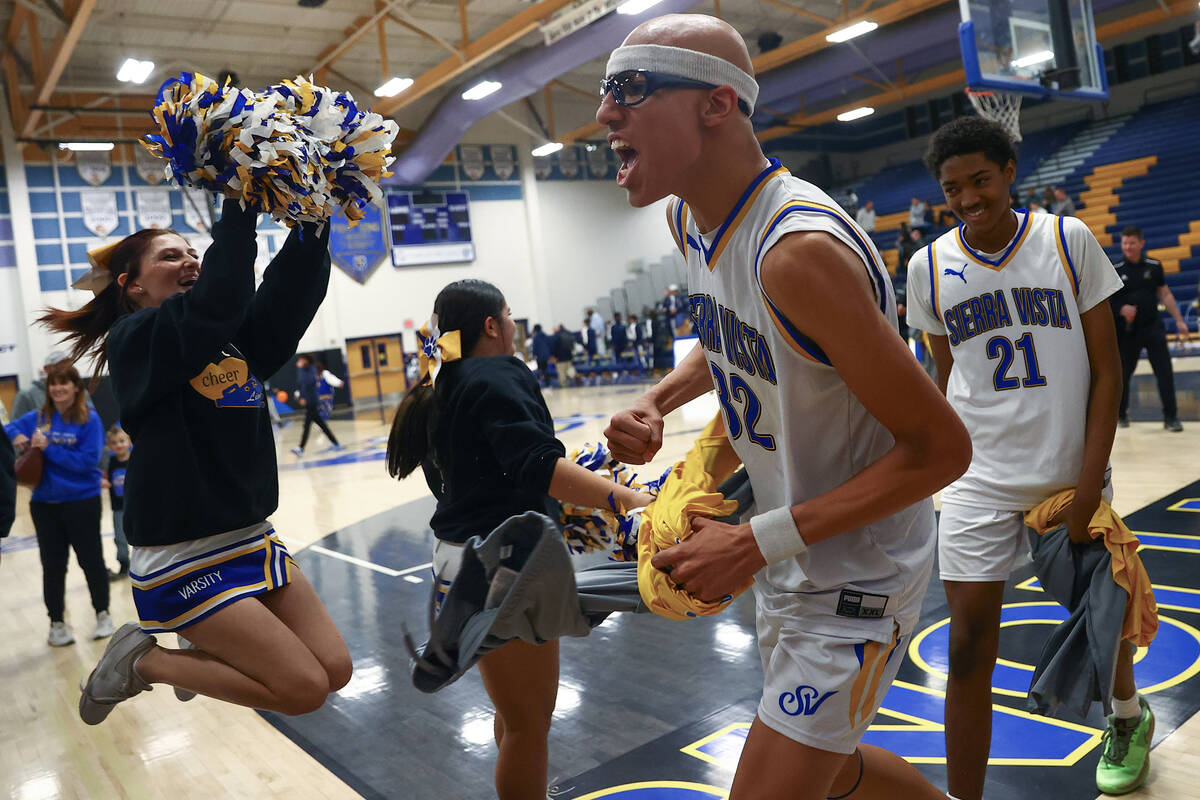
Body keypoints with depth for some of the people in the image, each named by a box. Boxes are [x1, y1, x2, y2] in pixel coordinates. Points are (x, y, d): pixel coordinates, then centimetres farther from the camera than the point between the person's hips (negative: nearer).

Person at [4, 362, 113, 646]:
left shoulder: (89, 419, -11)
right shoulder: (38, 417, 2)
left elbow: (89, 460, -17)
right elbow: (9, 429, 14)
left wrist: (49, 449, -21)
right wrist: (15, 437, -9)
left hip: (82, 502, -4)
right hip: (45, 504, 4)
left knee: (91, 560, 8)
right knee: (52, 566, 12)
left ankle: (103, 614, 26)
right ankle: (57, 623, 26)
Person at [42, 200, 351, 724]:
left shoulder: (232, 339, 8)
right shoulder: (134, 340, -11)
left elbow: (288, 293, -8)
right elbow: (217, 302, -30)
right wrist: (241, 203, -26)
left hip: (253, 541, 7)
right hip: (183, 561, -7)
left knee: (334, 670, 6)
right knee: (304, 688, -9)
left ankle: (211, 651, 28)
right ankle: (142, 661, 9)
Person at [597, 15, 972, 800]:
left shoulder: (798, 248, -31)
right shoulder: (690, 220, -3)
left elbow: (942, 448, -25)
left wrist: (760, 542, -28)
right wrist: (655, 402, -2)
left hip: (855, 580, -9)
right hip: (789, 568, 9)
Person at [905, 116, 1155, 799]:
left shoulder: (1070, 241, -5)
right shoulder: (930, 267, -1)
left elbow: (1107, 371, -4)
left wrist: (1088, 486, -11)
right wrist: (959, 459, 11)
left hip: (1073, 475, 0)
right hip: (979, 482, 0)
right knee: (969, 649, -2)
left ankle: (1129, 717, 52)